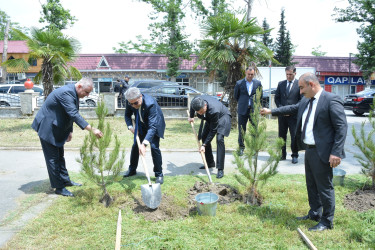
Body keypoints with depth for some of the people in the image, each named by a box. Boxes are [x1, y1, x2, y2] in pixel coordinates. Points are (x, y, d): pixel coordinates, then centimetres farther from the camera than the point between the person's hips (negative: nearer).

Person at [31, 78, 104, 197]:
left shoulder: (72, 93, 3)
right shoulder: (66, 93, -28)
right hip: (47, 128, -10)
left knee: (59, 156, 18)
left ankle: (65, 180, 29)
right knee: (52, 158, -1)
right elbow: (74, 115, -36)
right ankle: (59, 187, 8)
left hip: (56, 128, 10)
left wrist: (70, 131, 12)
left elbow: (71, 114, 13)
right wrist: (92, 129, -40)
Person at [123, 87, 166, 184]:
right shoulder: (130, 102, -23)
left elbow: (152, 126, -45)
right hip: (141, 125, 6)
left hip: (155, 124, -5)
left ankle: (159, 174, -2)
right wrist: (130, 127, -20)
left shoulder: (150, 103, -41)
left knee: (154, 147, -17)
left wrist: (144, 144, -53)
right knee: (135, 145, 9)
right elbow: (127, 115, -1)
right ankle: (132, 169, 31)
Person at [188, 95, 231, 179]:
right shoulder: (196, 101, -27)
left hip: (222, 117, -7)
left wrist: (204, 145, -31)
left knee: (219, 139, -23)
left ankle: (220, 169, -20)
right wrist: (191, 117, 8)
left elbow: (213, 130, -33)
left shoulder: (214, 110, -43)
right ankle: (210, 163, 19)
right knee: (204, 137, 4)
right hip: (210, 118, 8)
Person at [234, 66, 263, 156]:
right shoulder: (239, 83, 0)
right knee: (241, 130, 4)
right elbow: (236, 96, 11)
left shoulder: (258, 83, 3)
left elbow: (260, 95, 14)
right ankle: (241, 147, 16)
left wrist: (256, 104, 12)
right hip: (243, 110, -1)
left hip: (254, 109, 1)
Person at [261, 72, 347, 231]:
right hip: (309, 150, 9)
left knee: (325, 187, 3)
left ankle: (327, 221, 20)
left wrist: (336, 153, -22)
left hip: (322, 152, -9)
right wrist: (271, 112, 32)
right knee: (311, 185, 20)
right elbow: (293, 108, 28)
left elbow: (341, 127, -18)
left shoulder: (331, 100, -16)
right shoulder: (306, 101, 10)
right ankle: (314, 214, 37)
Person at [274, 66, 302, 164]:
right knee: (281, 135, 9)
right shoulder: (281, 84, 9)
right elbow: (276, 98, 10)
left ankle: (295, 155, 14)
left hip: (294, 115, -3)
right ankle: (282, 154, 21)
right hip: (282, 114, 4)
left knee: (294, 136, 0)